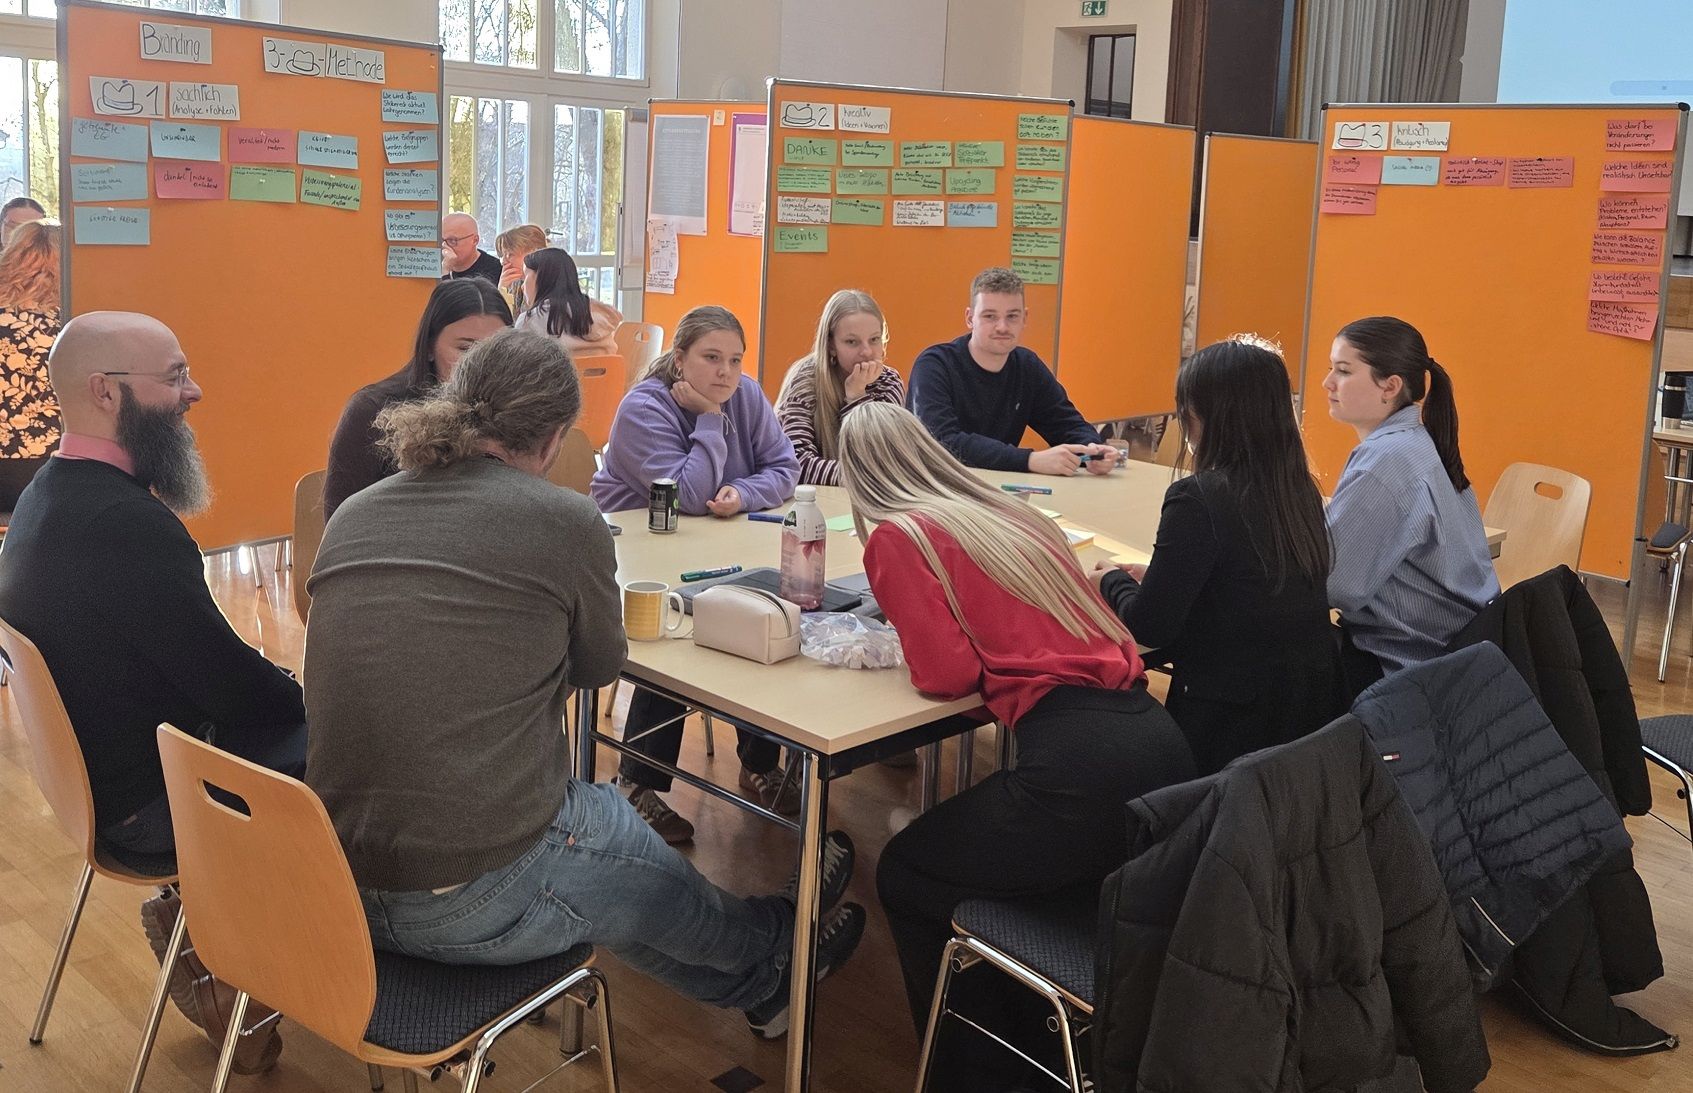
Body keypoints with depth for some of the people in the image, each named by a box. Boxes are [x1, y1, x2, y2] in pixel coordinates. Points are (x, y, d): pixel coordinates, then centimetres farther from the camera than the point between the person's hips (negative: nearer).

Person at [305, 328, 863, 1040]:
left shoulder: (349, 518, 3)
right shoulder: (565, 521, -13)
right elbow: (601, 665, 5)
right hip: (478, 902, -6)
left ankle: (757, 984, 48)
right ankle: (779, 958, 53)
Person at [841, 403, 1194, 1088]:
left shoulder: (897, 536, 1)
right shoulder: (1014, 515, 20)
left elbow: (947, 674, -7)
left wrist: (914, 640, 12)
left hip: (1078, 763, -7)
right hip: (1162, 746, 7)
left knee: (905, 877, 16)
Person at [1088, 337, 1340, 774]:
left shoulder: (1197, 499, -18)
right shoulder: (1301, 492, 4)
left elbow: (1149, 628, -14)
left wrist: (1112, 582, 5)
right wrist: (1154, 578, 18)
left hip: (1233, 726, -8)